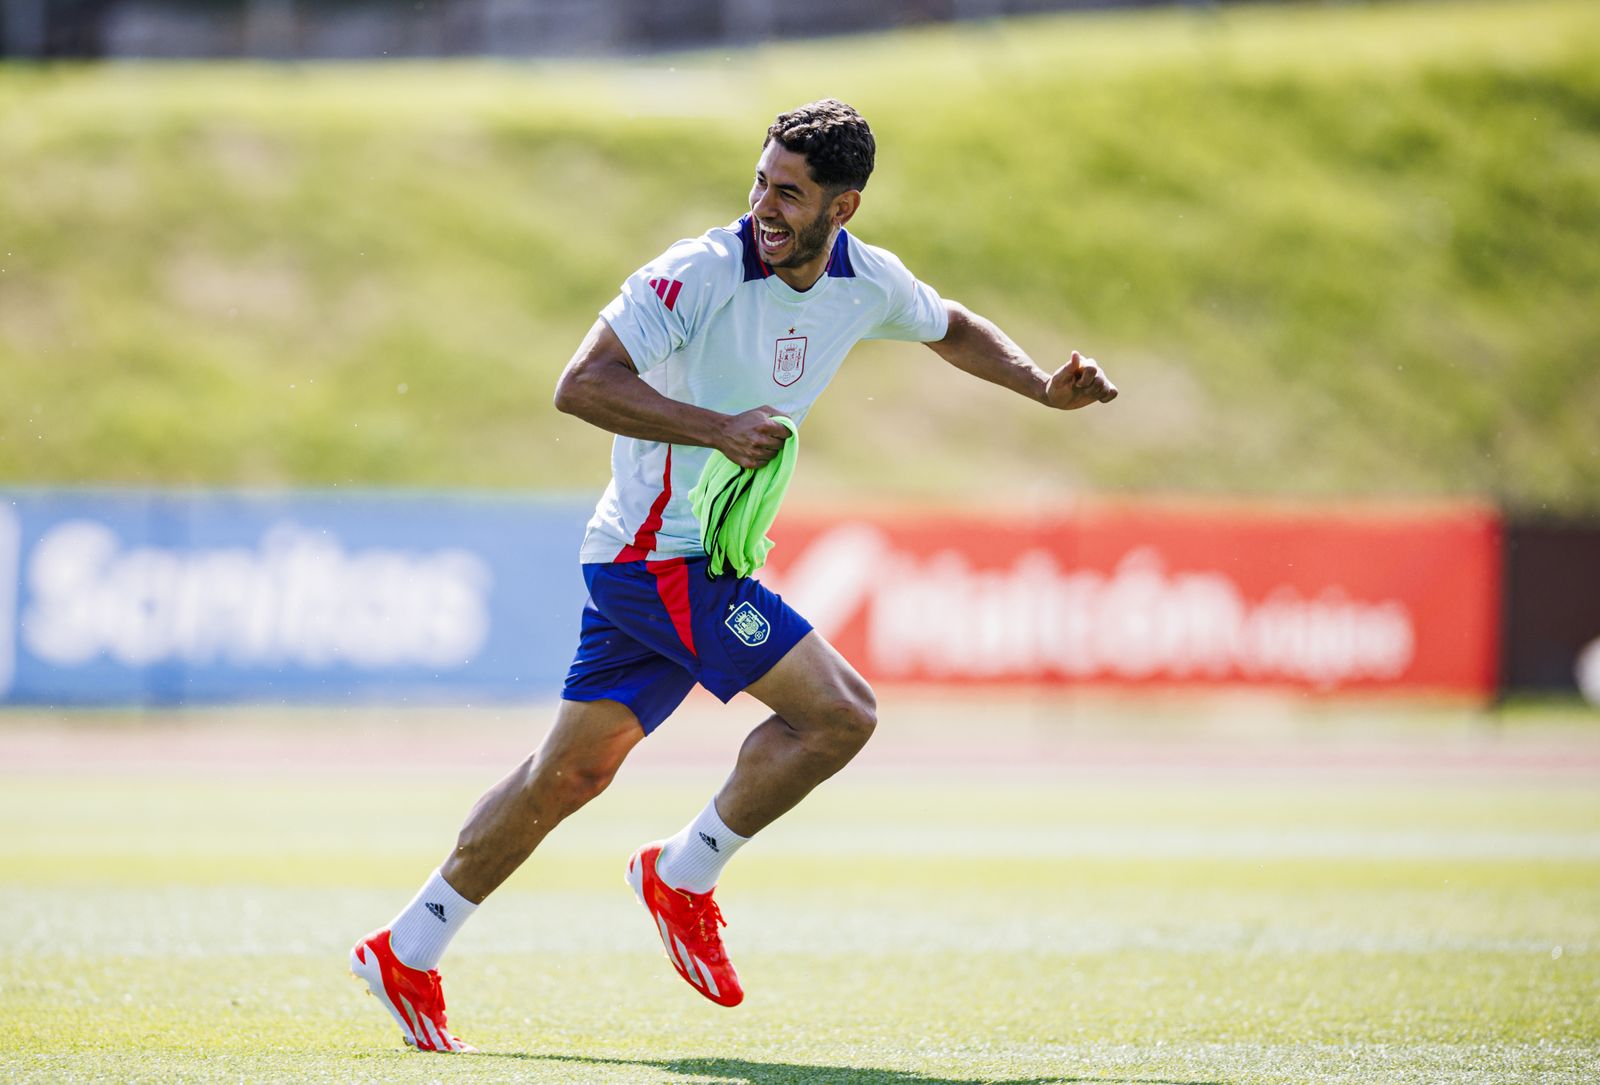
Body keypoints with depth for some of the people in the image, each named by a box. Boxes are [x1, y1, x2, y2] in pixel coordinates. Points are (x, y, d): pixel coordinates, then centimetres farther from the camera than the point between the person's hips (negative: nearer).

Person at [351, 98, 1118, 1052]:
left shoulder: (868, 282, 3)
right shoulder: (697, 275, -19)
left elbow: (953, 329, 24)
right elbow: (582, 385, -23)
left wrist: (1046, 388, 10)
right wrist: (719, 427, -29)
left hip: (709, 561, 8)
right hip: (659, 552, -8)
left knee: (571, 773, 12)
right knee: (839, 711, -16)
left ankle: (407, 954, 20)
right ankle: (684, 875, 0)